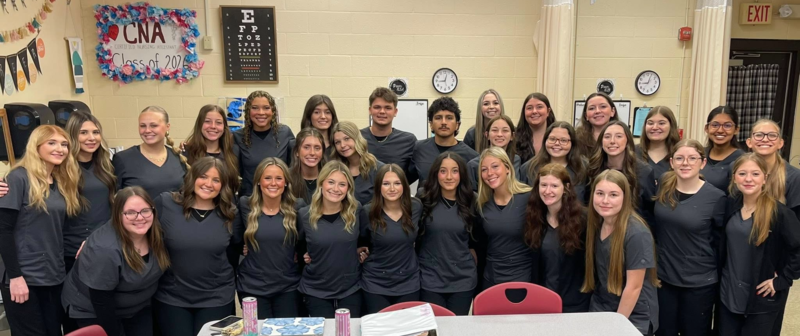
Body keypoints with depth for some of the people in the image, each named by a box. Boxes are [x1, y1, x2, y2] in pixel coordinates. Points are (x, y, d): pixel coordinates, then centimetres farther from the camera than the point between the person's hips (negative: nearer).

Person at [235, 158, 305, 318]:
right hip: (251, 287, 0)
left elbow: (305, 244, 4)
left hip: (288, 287, 1)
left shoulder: (297, 206, -3)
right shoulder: (245, 205, -4)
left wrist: (305, 256, -9)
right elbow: (235, 240, 3)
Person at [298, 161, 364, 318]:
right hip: (315, 291, -1)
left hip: (351, 289, 1)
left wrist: (363, 252, 1)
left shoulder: (356, 210, -7)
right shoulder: (304, 215, -9)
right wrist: (302, 256, -4)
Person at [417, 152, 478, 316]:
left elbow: (474, 242, 11)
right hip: (430, 280, -1)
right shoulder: (424, 202, -5)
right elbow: (413, 238, 3)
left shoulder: (470, 203, 1)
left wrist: (474, 267, 10)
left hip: (463, 281, 2)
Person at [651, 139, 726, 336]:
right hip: (663, 277, 3)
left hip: (700, 283, -3)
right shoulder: (662, 187, -3)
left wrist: (718, 277, 0)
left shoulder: (716, 197, -12)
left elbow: (721, 243, -4)